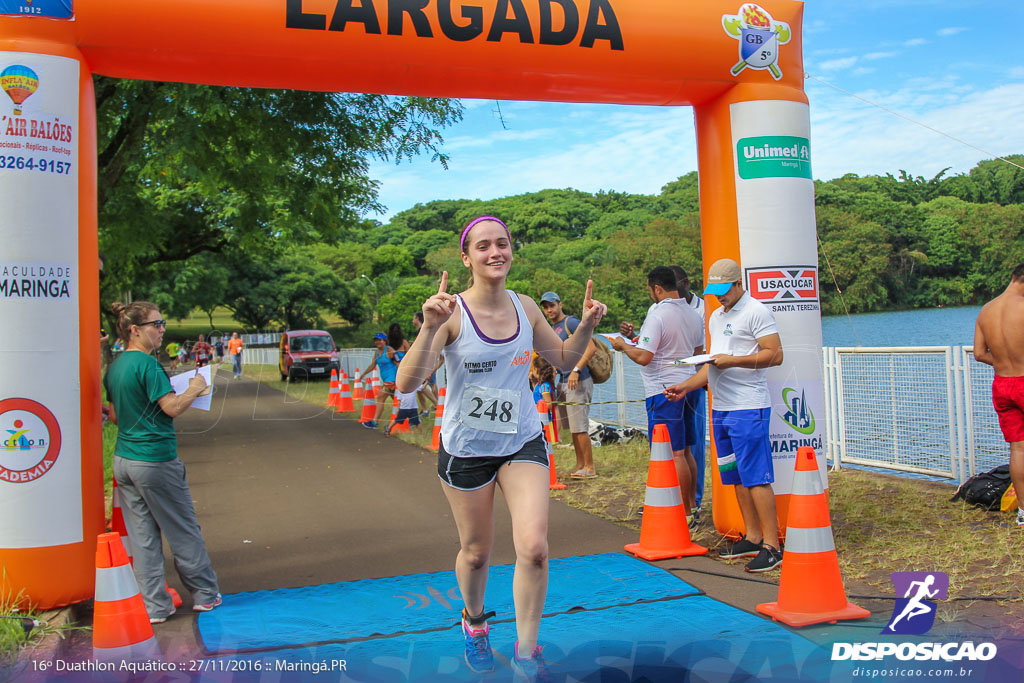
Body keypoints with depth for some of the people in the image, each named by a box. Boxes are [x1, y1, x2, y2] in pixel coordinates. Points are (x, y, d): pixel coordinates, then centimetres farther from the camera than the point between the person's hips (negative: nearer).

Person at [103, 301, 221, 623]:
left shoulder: (114, 366, 9)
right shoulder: (147, 364, -17)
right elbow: (172, 407, -19)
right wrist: (194, 389, -3)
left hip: (123, 460, 8)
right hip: (156, 460, -8)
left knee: (142, 535, 10)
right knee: (183, 530, 7)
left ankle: (154, 606, 15)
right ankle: (205, 593, 21)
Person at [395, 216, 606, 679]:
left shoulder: (525, 307, -2)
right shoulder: (452, 312, -16)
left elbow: (563, 359, 14)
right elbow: (407, 384, -26)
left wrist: (586, 326, -4)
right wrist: (430, 327, -39)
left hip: (523, 442, 3)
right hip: (465, 449, -2)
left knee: (534, 547, -11)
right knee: (475, 553, 13)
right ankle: (474, 621, 46)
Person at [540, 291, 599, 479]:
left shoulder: (571, 322, -8)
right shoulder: (552, 329, 18)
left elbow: (591, 348, -17)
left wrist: (576, 370, -24)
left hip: (578, 381, -9)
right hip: (563, 382, 9)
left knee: (579, 427, -8)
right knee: (573, 427, 11)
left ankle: (589, 467, -1)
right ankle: (580, 465, 18)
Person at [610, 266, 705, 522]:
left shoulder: (657, 315, -16)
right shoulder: (694, 314, 10)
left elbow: (643, 357, -22)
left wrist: (622, 345, -3)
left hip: (663, 390, -9)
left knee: (674, 454, -4)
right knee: (685, 451, 17)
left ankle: (684, 513, 0)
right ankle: (692, 505, 25)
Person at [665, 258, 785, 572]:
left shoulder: (756, 311, -7)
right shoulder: (716, 317, 20)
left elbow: (776, 355, -14)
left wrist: (733, 360, -19)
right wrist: (686, 387, 14)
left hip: (748, 408, -9)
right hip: (721, 407, 9)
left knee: (756, 476, -9)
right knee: (736, 476, 12)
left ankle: (772, 546, -4)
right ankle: (753, 537, 21)